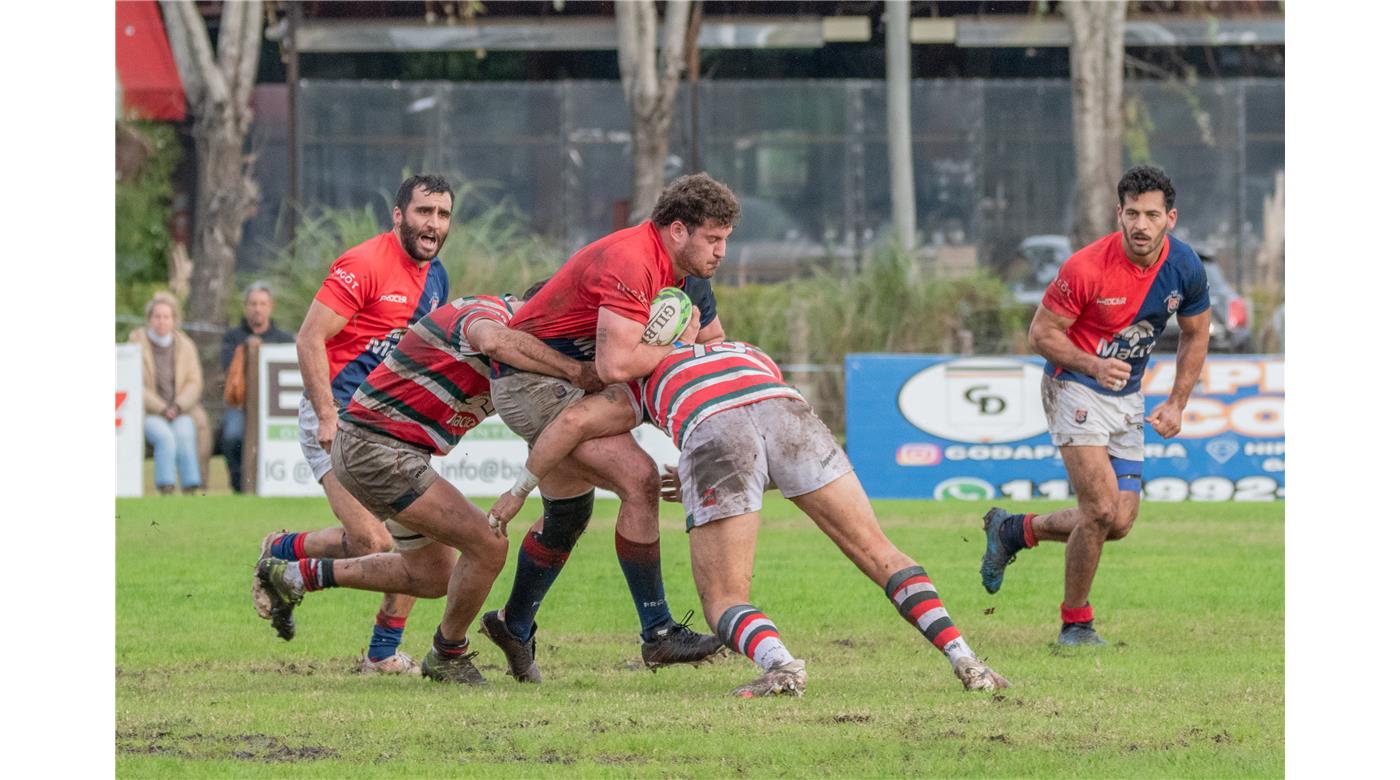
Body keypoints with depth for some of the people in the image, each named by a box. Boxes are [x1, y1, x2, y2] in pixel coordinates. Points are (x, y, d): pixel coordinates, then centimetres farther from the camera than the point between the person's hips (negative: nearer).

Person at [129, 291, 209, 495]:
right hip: (147, 413, -2)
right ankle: (166, 491, -37)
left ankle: (191, 488, -34)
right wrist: (162, 409, -14)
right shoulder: (136, 343, -1)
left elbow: (195, 383, 4)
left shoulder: (185, 345, 8)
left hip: (181, 412, 2)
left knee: (184, 434, -30)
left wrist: (177, 407, -13)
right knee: (165, 436, -32)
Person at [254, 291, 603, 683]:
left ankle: (299, 575, 28)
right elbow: (496, 342, -43)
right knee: (487, 546, -14)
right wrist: (577, 371, -40)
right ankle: (448, 656, 6)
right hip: (375, 448, -11)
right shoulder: (485, 312, -17)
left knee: (433, 576, 22)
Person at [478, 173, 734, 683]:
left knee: (569, 514, 22)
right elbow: (616, 364, -34)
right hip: (531, 378, -10)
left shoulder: (688, 275, 5)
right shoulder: (631, 262, -27)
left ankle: (514, 623, 44)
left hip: (571, 381, 10)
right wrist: (676, 347, -20)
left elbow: (714, 344, 21)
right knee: (639, 479, -20)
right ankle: (658, 634, -17)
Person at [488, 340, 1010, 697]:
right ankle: (962, 658, -4)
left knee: (724, 601, 7)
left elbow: (574, 421, 25)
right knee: (880, 556, 13)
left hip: (710, 432, -2)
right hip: (787, 411, 2)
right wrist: (696, 484, 48)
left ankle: (779, 663, -23)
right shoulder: (757, 360, 44)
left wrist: (520, 489, 34)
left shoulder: (650, 376, 38)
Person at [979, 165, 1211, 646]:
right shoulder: (1087, 268, -24)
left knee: (1119, 523, 4)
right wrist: (1094, 366, -30)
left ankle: (1015, 530, 26)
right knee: (1102, 508, -18)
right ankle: (1075, 621, 1)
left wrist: (1176, 404, 1)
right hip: (1075, 386, -6)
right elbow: (1042, 333, -14)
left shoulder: (1185, 268, -9)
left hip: (1127, 397, 6)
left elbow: (1196, 335, 9)